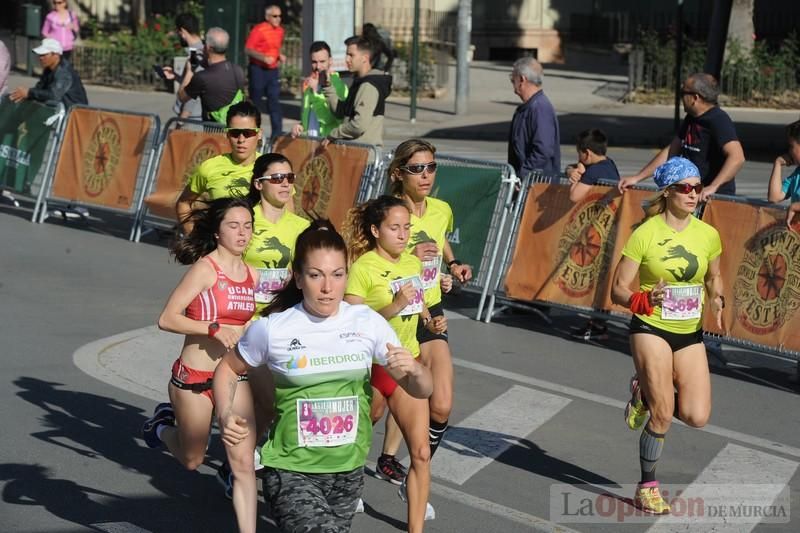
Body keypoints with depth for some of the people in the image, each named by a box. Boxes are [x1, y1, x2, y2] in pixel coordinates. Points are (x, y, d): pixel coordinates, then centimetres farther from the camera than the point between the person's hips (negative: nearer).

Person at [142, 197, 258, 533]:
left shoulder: (252, 275, 5)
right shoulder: (205, 268, -14)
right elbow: (167, 319, -20)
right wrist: (214, 328, -25)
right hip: (194, 378, -4)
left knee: (243, 462, -5)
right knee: (192, 461, 15)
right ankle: (162, 425, 45)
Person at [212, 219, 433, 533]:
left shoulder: (368, 323, -4)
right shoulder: (272, 329, -9)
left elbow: (421, 391, 1)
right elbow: (228, 369, 9)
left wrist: (413, 369, -22)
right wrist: (225, 415, -8)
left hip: (348, 470, 4)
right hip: (291, 469, -4)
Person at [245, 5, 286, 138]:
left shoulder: (280, 30, 9)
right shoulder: (258, 29, -11)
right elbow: (248, 49, -16)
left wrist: (280, 56, 4)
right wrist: (264, 58, -26)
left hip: (273, 70, 6)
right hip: (258, 69, -5)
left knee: (274, 101, 1)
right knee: (255, 101, 2)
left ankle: (277, 133, 0)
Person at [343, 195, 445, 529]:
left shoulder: (413, 264, 4)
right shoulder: (362, 268, -17)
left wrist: (429, 320, 2)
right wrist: (393, 307, -32)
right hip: (371, 364, -5)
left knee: (421, 451, -3)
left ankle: (416, 529, 5)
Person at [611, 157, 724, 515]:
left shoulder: (708, 235, 0)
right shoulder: (645, 234, -12)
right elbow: (618, 290, -9)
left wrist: (716, 300, -2)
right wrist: (644, 300, -29)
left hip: (690, 334, 4)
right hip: (651, 330, -4)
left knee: (697, 417, -7)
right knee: (663, 414, -7)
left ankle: (647, 393, 23)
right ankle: (647, 487, 15)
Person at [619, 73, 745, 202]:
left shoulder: (719, 120, -14)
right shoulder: (691, 119, 14)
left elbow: (737, 157, -26)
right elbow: (670, 151, 20)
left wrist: (713, 187, -34)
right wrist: (637, 178, 16)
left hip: (717, 197, -8)